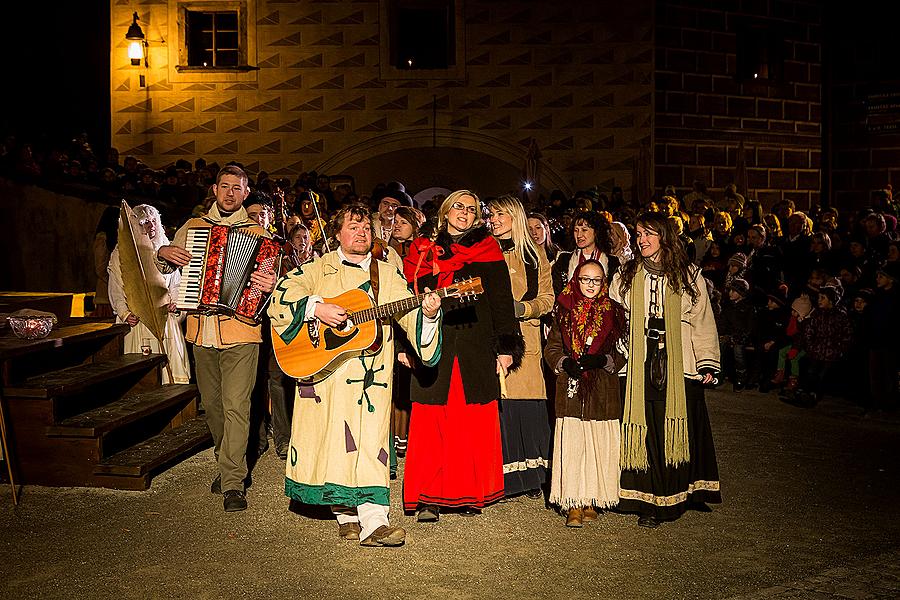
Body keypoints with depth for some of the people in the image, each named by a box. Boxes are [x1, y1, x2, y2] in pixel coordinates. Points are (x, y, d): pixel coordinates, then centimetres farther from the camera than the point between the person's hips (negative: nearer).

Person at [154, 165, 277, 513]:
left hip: (240, 331, -4)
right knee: (211, 404, 14)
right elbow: (162, 266, 22)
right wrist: (164, 253, -1)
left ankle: (232, 483, -6)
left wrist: (269, 286, -25)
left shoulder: (256, 233, 5)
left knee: (235, 406, -9)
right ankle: (227, 462, 33)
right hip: (202, 331, 4)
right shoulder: (193, 227, 14)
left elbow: (269, 275, -2)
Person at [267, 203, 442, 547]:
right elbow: (283, 293, -4)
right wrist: (317, 308, -18)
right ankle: (346, 515, 12)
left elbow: (409, 311, 3)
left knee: (370, 442, -4)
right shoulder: (320, 269, 7)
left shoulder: (387, 275, 13)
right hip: (326, 373, -1)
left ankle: (372, 522, -7)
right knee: (333, 439, -1)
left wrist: (427, 311, -19)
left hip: (371, 377, 1)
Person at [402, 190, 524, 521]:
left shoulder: (487, 250, 9)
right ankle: (428, 498, 5)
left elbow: (501, 300, 4)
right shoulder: (424, 251, 13)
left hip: (475, 346, -1)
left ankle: (470, 494, 13)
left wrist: (506, 347, -3)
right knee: (432, 422, -2)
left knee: (474, 424, 1)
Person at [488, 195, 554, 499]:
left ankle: (530, 476, 13)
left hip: (524, 340, 1)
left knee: (528, 406, -2)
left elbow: (548, 298, 10)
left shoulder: (535, 254, 12)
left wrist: (523, 308, -8)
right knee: (495, 405, -8)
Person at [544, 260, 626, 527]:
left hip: (603, 392, 0)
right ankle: (573, 504, 3)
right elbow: (551, 348, 9)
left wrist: (602, 360, -11)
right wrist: (565, 363, -10)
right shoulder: (565, 312, 7)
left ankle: (592, 501, 15)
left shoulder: (614, 312, 7)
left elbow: (623, 353, 7)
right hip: (571, 390, 0)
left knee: (599, 445, 2)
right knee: (571, 445, -4)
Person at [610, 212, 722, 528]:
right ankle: (651, 502, 3)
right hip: (642, 367, 1)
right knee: (649, 430, -3)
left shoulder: (688, 276, 7)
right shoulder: (626, 277, 12)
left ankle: (684, 494, 17)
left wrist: (707, 364, 0)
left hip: (680, 366, -1)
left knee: (681, 429, 1)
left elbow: (703, 321, 6)